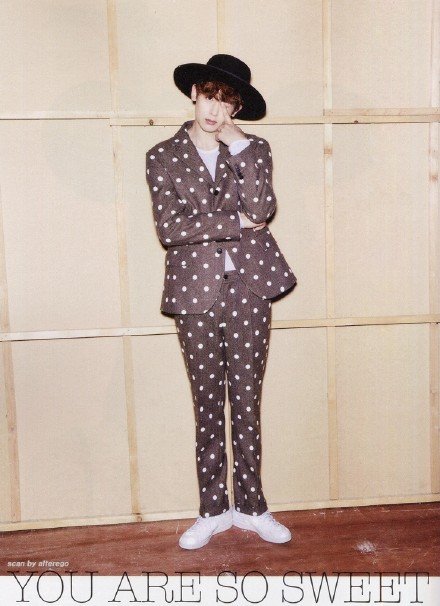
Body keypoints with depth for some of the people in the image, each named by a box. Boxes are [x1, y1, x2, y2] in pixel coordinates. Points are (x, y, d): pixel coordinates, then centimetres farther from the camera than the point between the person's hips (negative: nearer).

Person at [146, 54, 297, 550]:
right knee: (208, 404, 8)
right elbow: (168, 229, -8)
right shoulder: (163, 156, 5)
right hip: (196, 291, 0)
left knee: (247, 402, 8)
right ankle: (213, 511, 25)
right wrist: (234, 222, -9)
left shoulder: (252, 149, 8)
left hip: (249, 287, 1)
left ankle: (251, 507, 25)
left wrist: (238, 146, -9)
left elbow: (261, 209, -10)